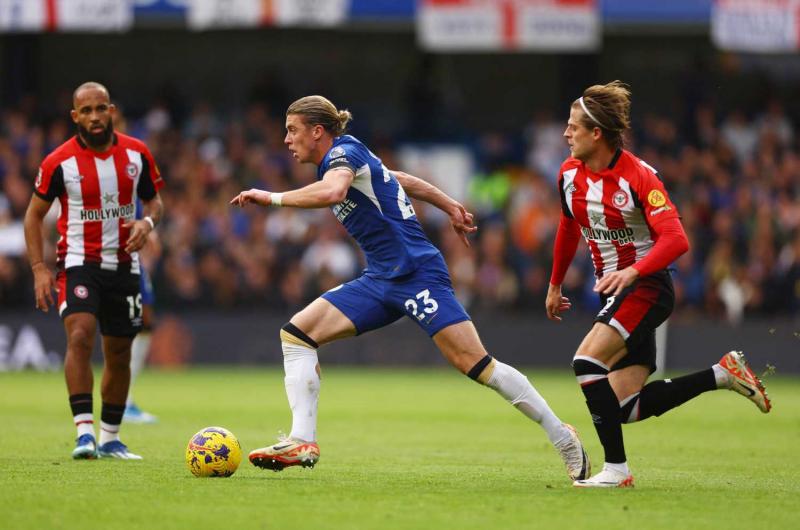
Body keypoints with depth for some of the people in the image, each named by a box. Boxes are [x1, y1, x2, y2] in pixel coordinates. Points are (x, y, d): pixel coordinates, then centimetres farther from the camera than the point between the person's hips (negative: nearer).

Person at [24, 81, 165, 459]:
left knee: (119, 354, 10)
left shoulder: (136, 154, 0)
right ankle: (84, 433, -29)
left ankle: (109, 439, 25)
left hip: (124, 266, 4)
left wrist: (147, 222, -11)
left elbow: (154, 200, 13)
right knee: (80, 336, -26)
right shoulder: (59, 162, -9)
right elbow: (34, 214, -1)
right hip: (78, 262, -4)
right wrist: (39, 268, -9)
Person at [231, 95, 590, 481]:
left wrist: (273, 198, -26)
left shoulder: (344, 151, -10)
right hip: (380, 281, 10)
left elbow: (332, 192, -33)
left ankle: (562, 437, -4)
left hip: (416, 272, -10)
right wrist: (452, 209, 35)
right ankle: (303, 442, -7)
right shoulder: (342, 161, 17)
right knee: (297, 331, -2)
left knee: (475, 364, -14)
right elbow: (405, 181, 27)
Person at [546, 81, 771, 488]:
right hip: (613, 292, 8)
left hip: (646, 286, -8)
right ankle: (721, 375, 12)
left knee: (587, 362, -25)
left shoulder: (638, 176, -18)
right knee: (627, 407, -2)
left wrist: (633, 272, -40)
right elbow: (568, 229, 21)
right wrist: (555, 285, 28)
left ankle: (615, 467, -17)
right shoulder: (569, 173, 3)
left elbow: (675, 239, -26)